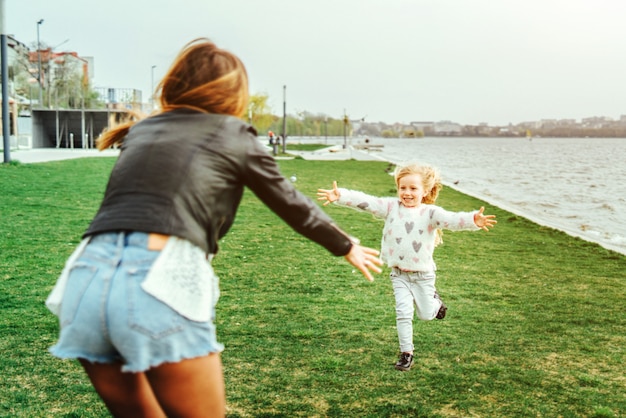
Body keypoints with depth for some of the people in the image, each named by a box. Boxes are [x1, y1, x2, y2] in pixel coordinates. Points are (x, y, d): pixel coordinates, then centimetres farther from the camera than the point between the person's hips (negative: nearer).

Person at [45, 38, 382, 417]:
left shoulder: (140, 131, 24)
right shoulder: (233, 135, 13)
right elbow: (294, 205, 23)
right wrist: (347, 247, 39)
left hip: (88, 278, 6)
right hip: (162, 284, -5)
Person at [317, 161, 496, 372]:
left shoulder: (430, 213, -13)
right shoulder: (391, 207, -6)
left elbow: (452, 219, -31)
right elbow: (364, 202, -15)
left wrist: (474, 220, -50)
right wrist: (339, 196, -29)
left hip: (423, 274, -1)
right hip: (399, 274, 1)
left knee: (426, 314, 13)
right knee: (403, 312, -5)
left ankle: (434, 299, 47)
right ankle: (406, 352, 10)